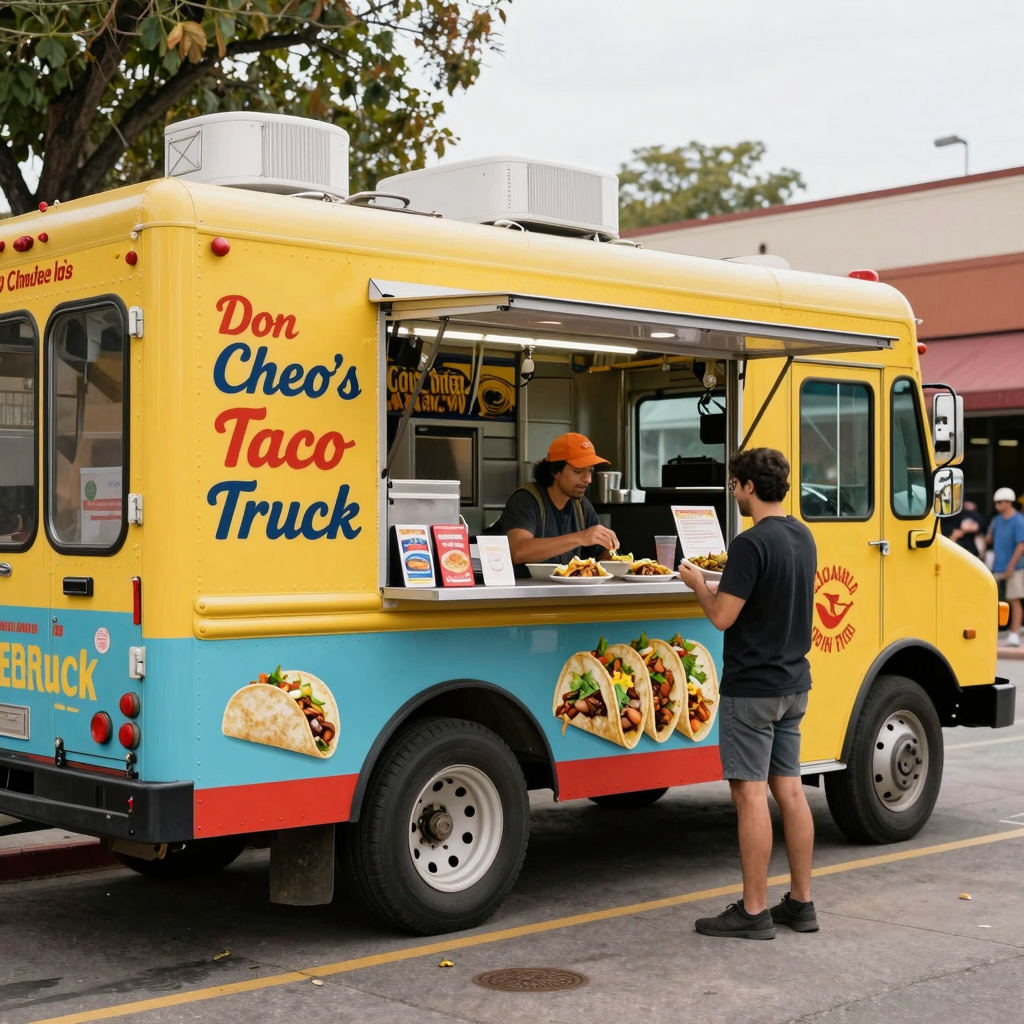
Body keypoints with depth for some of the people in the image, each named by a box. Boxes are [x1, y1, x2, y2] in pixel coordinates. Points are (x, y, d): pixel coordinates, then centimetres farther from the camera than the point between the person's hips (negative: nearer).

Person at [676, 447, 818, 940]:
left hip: (751, 687, -8)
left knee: (750, 793, -3)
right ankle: (800, 903, 18)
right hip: (792, 684, 9)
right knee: (788, 788, 12)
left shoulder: (751, 544, -18)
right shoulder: (803, 537, 9)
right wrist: (726, 577, 16)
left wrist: (696, 582, -1)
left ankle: (753, 912, 1)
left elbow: (722, 616, -19)